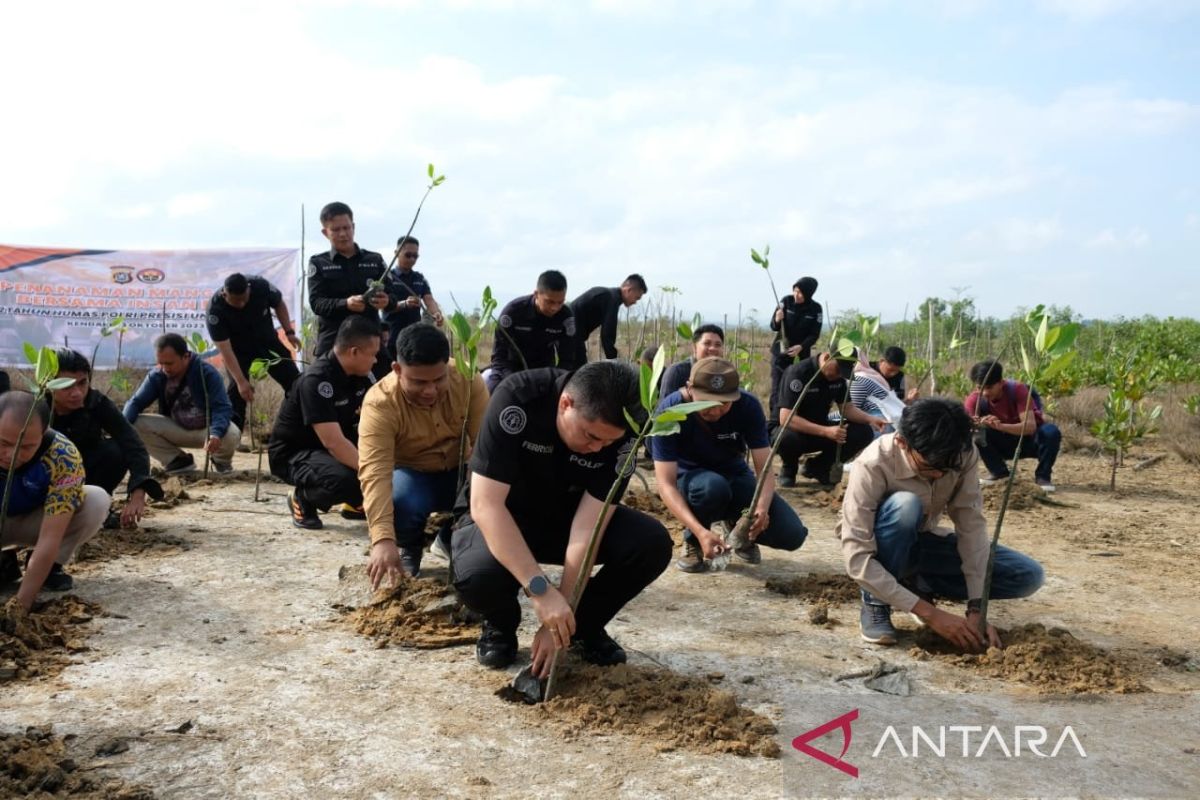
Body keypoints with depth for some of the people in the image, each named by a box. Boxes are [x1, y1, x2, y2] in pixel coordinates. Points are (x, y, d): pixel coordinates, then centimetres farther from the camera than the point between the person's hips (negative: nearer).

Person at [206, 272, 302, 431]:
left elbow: (279, 304, -4)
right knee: (237, 388, -19)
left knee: (294, 381, 1)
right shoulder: (215, 310, -34)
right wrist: (241, 381, -39)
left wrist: (289, 332, -11)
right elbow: (225, 350, -33)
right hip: (238, 348, -3)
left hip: (267, 341, 3)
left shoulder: (261, 286, -28)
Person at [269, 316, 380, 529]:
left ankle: (358, 499, 10)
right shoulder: (316, 381, -29)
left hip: (332, 448, 7)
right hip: (293, 454, -7)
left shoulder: (360, 376, -4)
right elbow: (334, 443, -36)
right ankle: (302, 499, -5)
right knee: (346, 480, -36)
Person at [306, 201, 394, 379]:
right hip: (333, 344, -1)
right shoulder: (318, 263, 6)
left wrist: (387, 302, -19)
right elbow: (316, 303, -5)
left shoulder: (375, 260, 10)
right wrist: (345, 304, -24)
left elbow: (393, 300, 6)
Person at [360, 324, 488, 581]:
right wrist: (383, 539, -51)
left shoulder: (468, 379, -21)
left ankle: (454, 537, 10)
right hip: (411, 474, -2)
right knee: (400, 506, -36)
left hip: (458, 471, 3)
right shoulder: (380, 404, -30)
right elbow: (375, 473, -40)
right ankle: (410, 548, 3)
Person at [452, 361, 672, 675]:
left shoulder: (620, 433, -22)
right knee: (478, 575, -37)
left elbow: (586, 527, -23)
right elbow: (485, 504, -35)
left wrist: (560, 612, -27)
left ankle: (586, 623, 4)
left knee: (652, 542, -23)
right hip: (502, 520, -3)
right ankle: (501, 624, 1)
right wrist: (541, 589, -41)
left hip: (568, 517, 3)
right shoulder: (517, 400, -31)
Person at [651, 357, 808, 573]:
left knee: (792, 534, -18)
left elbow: (764, 468, -22)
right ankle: (692, 541, -7)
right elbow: (665, 483, -32)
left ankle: (737, 526, 14)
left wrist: (762, 507, -44)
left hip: (735, 475, 2)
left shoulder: (748, 405, -21)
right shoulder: (669, 410, -28)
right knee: (712, 486, -39)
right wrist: (700, 531, -47)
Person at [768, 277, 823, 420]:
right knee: (777, 387, -5)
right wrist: (777, 320, -29)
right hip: (780, 350, 0)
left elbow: (814, 335, -8)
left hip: (802, 352, 0)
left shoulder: (816, 309, -8)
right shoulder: (786, 301, -9)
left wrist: (801, 347, -26)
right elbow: (774, 327, -5)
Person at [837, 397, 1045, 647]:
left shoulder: (963, 456, -22)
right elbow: (856, 557, -36)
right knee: (905, 504, -38)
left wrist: (976, 610, -27)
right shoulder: (874, 465, -34)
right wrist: (930, 613, -37)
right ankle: (875, 602, -17)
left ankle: (918, 584, 3)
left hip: (923, 541, 4)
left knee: (1028, 576, -11)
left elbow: (971, 525, -20)